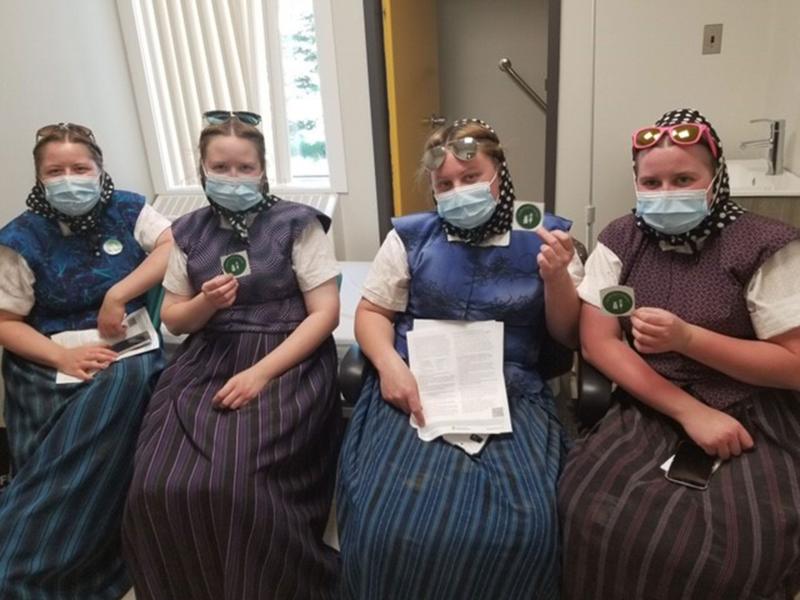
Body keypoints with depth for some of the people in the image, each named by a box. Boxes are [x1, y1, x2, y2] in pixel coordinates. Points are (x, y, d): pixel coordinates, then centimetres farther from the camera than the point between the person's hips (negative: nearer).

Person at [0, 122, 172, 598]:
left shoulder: (128, 210, 5)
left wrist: (118, 294, -21)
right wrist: (63, 357, -19)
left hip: (130, 345, 1)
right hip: (51, 359, -1)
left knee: (126, 384, -33)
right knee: (73, 445, -29)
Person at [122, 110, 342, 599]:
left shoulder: (297, 223, -2)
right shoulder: (190, 231, 12)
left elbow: (325, 313, -7)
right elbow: (173, 318, 16)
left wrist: (261, 373, -16)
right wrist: (206, 303, -9)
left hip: (285, 361, -4)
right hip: (207, 361, 4)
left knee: (236, 487, -24)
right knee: (158, 489, -14)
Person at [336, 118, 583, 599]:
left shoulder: (543, 235, 7)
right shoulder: (411, 235, 9)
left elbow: (570, 336, 9)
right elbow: (372, 312, 10)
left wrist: (557, 277, -10)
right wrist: (390, 364, -10)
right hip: (417, 386, 1)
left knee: (522, 527, -22)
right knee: (390, 521, -21)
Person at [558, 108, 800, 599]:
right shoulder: (620, 241, 2)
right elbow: (598, 342, -4)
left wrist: (687, 338, -21)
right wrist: (690, 411, -14)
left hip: (749, 416, -1)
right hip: (650, 411, 2)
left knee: (750, 547, -26)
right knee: (595, 513, -23)